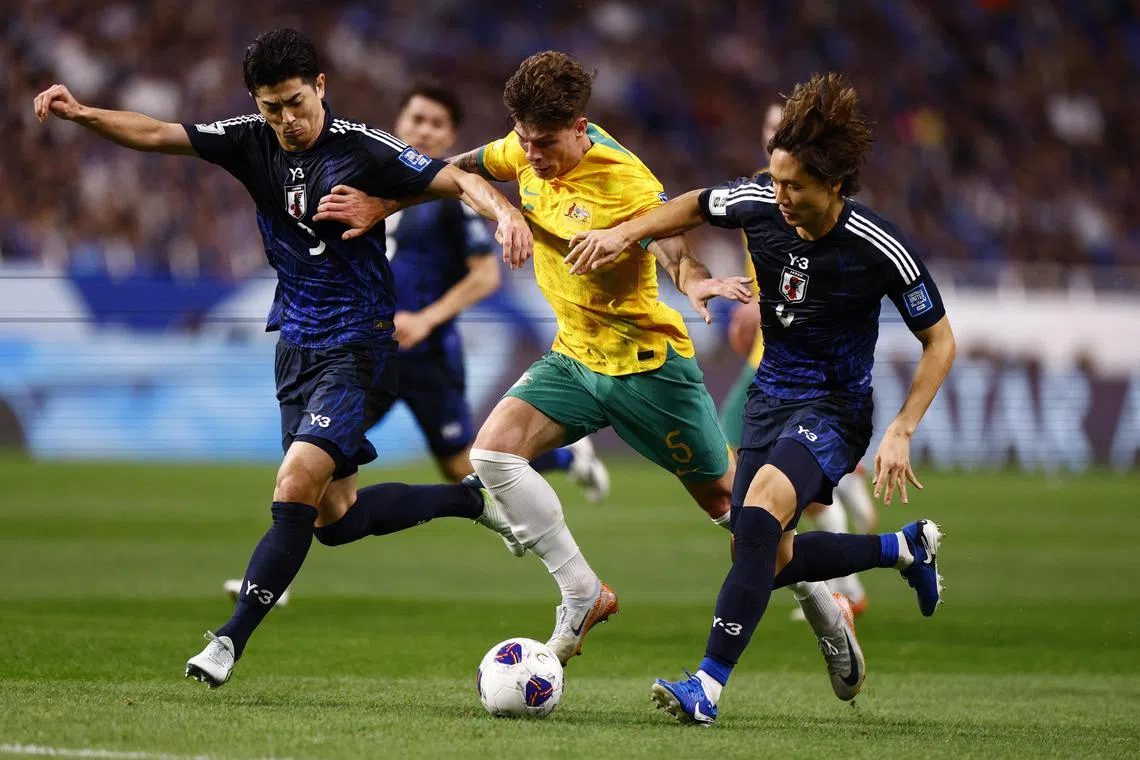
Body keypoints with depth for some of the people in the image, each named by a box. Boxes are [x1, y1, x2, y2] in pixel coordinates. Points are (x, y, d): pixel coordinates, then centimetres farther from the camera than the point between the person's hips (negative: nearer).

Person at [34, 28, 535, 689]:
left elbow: (457, 180, -17)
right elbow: (155, 135, -4)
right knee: (334, 518, 12)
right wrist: (82, 113, -20)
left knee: (297, 490, -20)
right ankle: (473, 498, 32)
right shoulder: (252, 141, 0)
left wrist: (505, 212, -38)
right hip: (297, 347, 7)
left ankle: (231, 639, -16)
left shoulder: (363, 149, -14)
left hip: (358, 349, -7)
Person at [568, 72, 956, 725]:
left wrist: (901, 433, -17)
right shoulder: (759, 204, -10)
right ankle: (906, 548, 36)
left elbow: (940, 341, -10)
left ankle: (710, 685, -35)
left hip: (833, 407, -7)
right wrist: (625, 232, -2)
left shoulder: (880, 249, -22)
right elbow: (696, 206, 14)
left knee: (761, 507, -32)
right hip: (770, 395, 7)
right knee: (772, 559, 11)